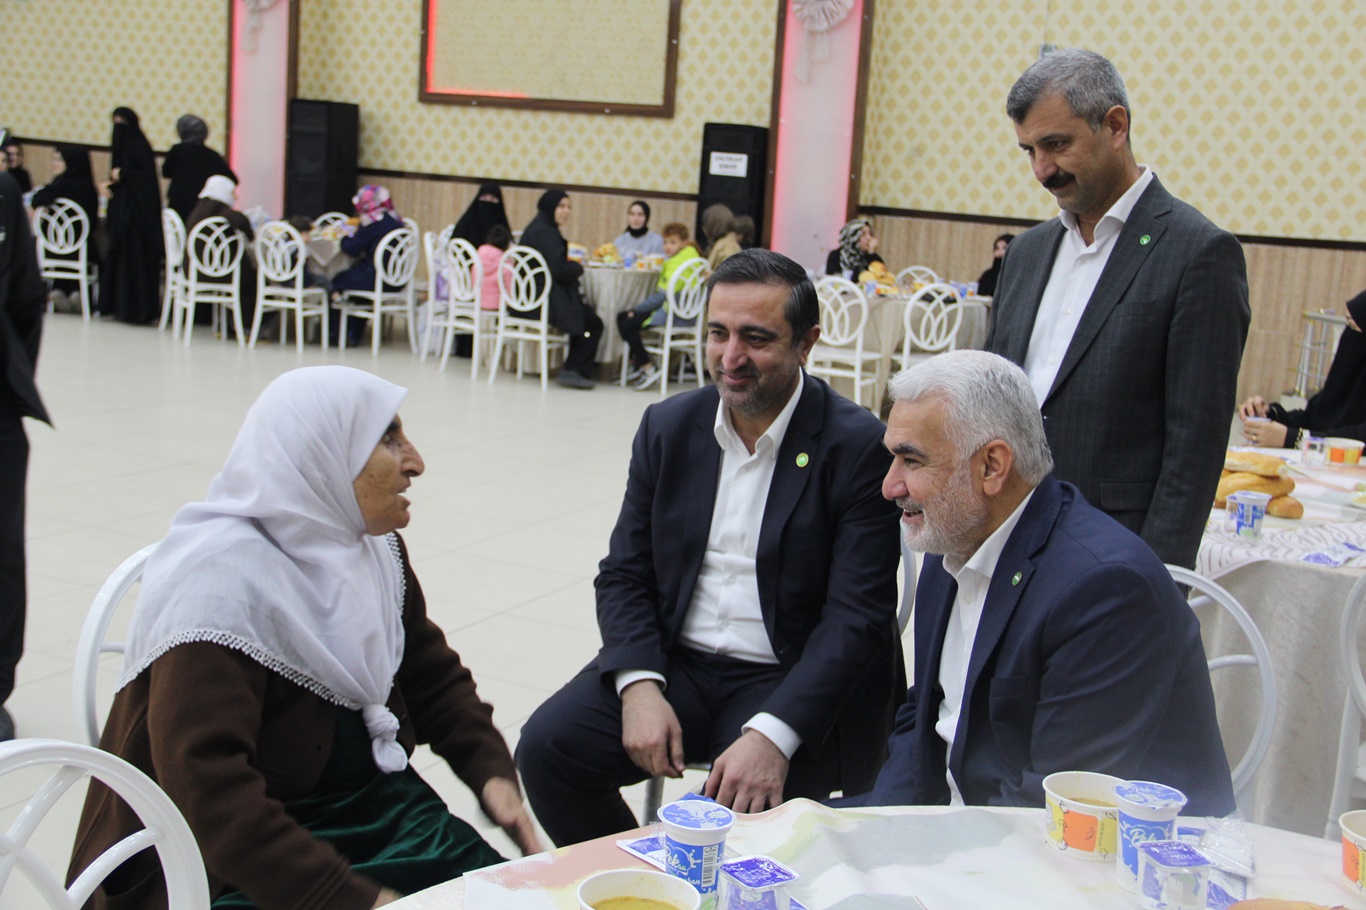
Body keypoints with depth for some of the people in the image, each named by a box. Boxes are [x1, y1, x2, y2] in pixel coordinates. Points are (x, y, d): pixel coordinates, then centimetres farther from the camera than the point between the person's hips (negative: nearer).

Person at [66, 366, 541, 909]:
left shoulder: (376, 548, 7)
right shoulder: (220, 579, -19)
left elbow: (434, 677, 18)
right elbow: (205, 785, -26)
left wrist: (492, 774, 0)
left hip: (375, 809, 7)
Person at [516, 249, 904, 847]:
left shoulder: (859, 446, -9)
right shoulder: (668, 427, 6)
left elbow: (858, 616, -14)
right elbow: (624, 574, 7)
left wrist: (773, 733, -26)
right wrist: (639, 685, -12)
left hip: (794, 681, -4)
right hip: (674, 662, 5)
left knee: (750, 800, -31)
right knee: (546, 747, -16)